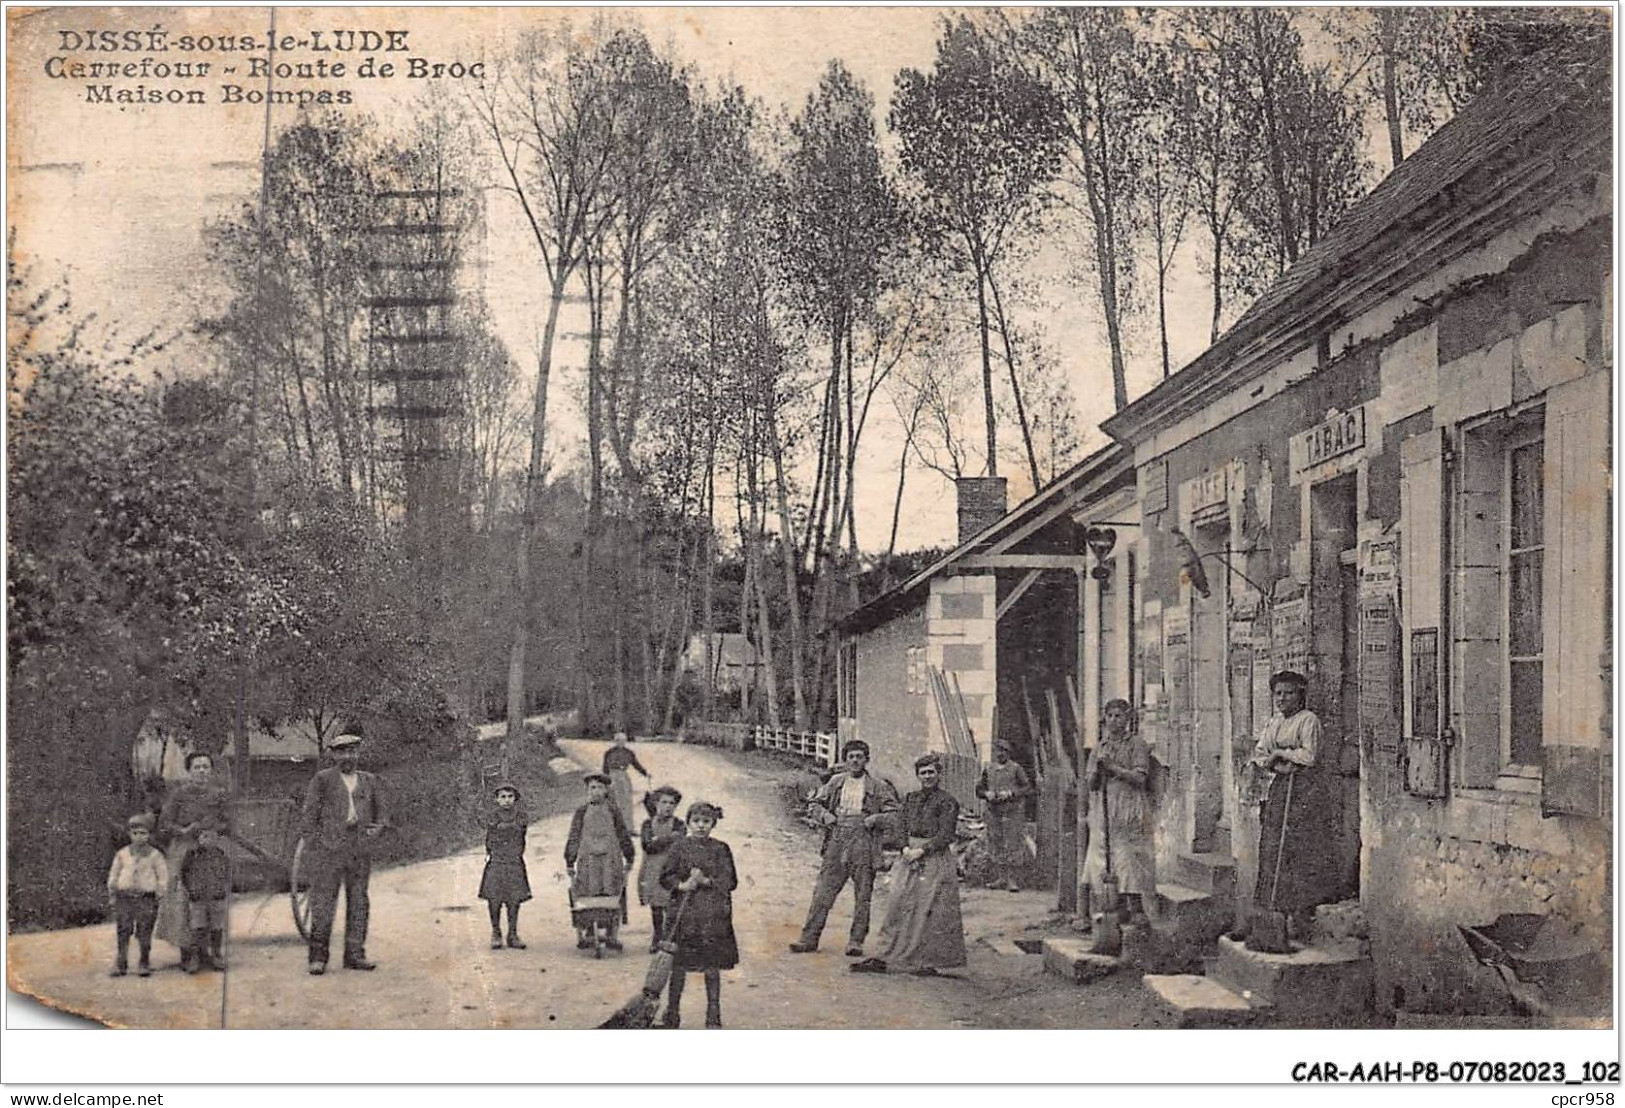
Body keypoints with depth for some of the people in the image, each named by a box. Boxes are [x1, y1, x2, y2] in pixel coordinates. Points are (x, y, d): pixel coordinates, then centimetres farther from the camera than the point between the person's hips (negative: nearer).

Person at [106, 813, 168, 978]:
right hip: (124, 897, 2)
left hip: (146, 898, -1)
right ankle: (121, 964, 8)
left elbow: (163, 876, 8)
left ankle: (144, 964, 11)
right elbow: (113, 875, 14)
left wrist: (159, 894, 1)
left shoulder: (154, 855, 3)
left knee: (144, 934, 1)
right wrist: (112, 896, 10)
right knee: (123, 933, 1)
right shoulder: (122, 854, 7)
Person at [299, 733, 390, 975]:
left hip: (360, 850, 4)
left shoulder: (370, 782, 14)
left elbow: (382, 810, 19)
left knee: (358, 903, 6)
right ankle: (318, 957, -2)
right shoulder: (322, 780, 4)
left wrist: (378, 827, -1)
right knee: (323, 903, -6)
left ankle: (354, 955, 13)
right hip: (328, 849, -4)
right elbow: (308, 814, 2)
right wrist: (312, 842, -7)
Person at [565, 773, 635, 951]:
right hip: (587, 860, 0)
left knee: (613, 899, -4)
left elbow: (624, 836, 14)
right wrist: (569, 862, 7)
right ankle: (583, 934, -2)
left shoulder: (613, 811, 9)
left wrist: (629, 860, 13)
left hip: (611, 861, 0)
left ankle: (613, 936, 0)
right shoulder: (581, 812, 8)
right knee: (584, 900, -5)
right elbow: (573, 838, 9)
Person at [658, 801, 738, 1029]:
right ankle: (672, 1013, 15)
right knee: (678, 965, 4)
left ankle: (713, 1014, 12)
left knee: (712, 965, 3)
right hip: (685, 911, 0)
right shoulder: (679, 847, 1)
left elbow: (731, 881, 0)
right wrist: (682, 885, -13)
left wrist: (706, 881, -13)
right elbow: (665, 876, 4)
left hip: (713, 914, 0)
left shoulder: (721, 849, 2)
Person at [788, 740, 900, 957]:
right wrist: (825, 815, 0)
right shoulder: (835, 782, 12)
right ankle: (809, 938, 2)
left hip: (864, 843, -2)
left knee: (863, 896, 1)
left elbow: (894, 814, 5)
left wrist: (875, 819, -11)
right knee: (823, 892, -1)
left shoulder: (878, 786, 4)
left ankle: (856, 942, 8)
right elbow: (814, 803, 19)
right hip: (837, 842, 2)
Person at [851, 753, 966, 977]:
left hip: (936, 859, -6)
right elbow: (903, 828, 14)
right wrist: (906, 848, -5)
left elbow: (945, 836, -11)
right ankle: (884, 958, 4)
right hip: (911, 859, 6)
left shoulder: (947, 802, -6)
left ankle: (930, 962, 5)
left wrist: (921, 851, -17)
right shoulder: (910, 799, 12)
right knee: (898, 907, 3)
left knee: (932, 911, -3)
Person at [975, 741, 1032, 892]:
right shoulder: (988, 770, 11)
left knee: (1013, 844, -6)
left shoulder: (1016, 769, 0)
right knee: (995, 844, 4)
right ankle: (1000, 876, 13)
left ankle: (1012, 879, -3)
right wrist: (986, 793, -6)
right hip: (994, 812, 4)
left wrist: (1010, 793, -17)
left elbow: (1028, 788, -5)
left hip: (1013, 812, -4)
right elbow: (979, 789, 16)